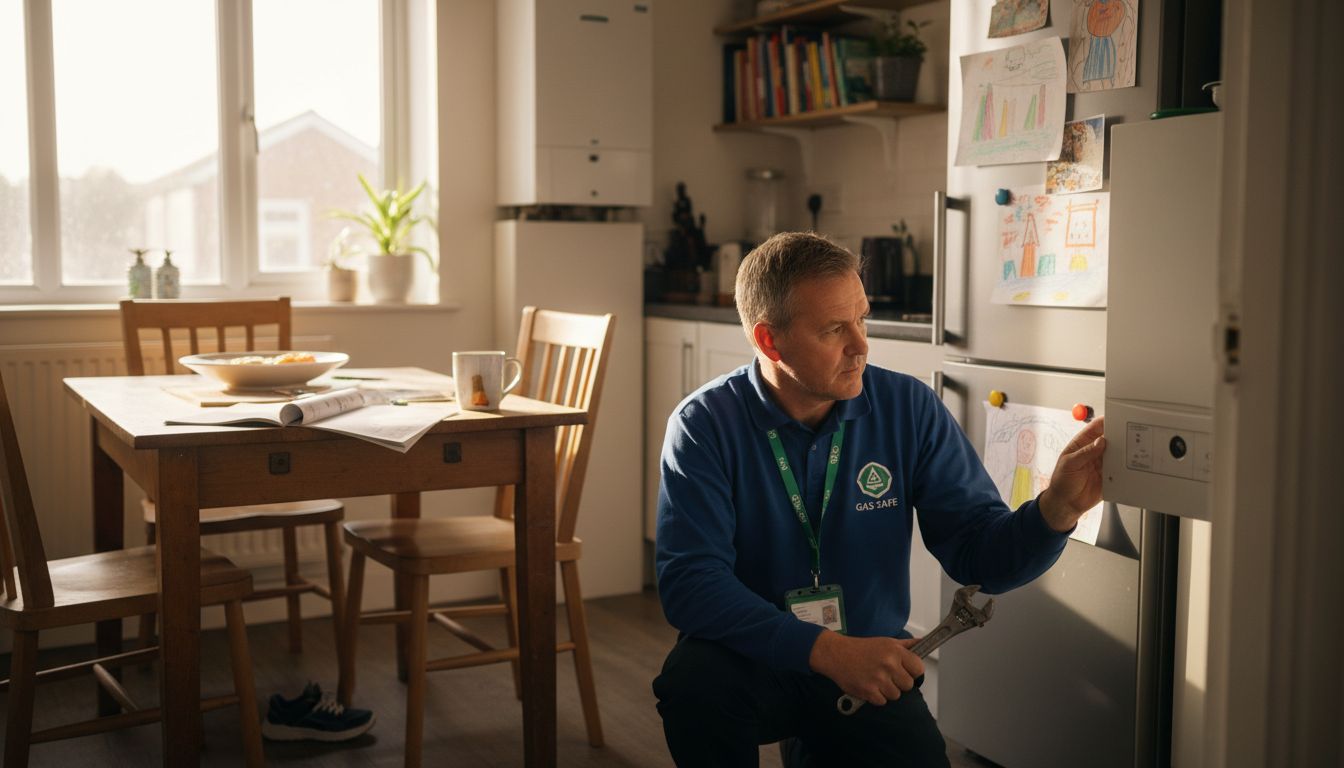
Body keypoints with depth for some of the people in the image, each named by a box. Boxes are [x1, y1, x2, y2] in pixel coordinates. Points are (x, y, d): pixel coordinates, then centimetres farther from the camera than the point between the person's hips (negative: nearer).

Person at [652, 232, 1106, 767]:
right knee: (694, 679, -32)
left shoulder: (910, 410, -5)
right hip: (751, 663, -3)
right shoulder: (706, 425, -13)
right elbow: (689, 580, -21)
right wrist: (827, 649, -30)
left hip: (869, 670, 3)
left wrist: (1056, 508, -26)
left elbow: (978, 553, -6)